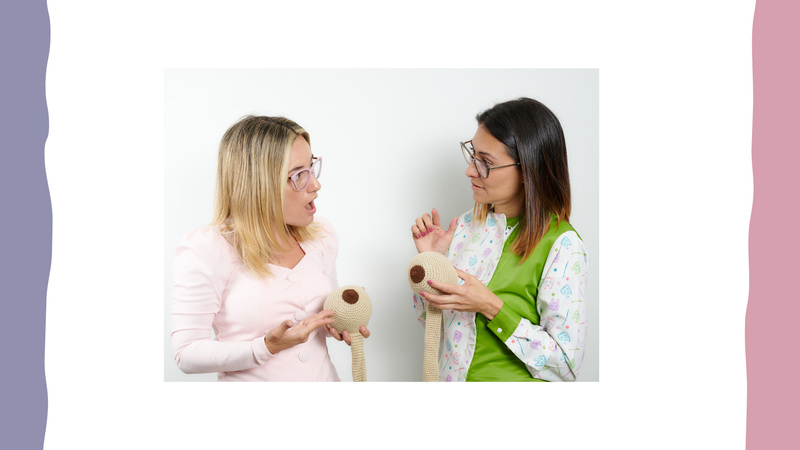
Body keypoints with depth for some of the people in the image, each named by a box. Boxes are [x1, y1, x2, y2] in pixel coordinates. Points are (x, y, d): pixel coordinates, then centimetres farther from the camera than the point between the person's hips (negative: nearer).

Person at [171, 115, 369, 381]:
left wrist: (339, 323, -1)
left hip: (325, 378, 4)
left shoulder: (322, 234, 3)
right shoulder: (206, 251, -13)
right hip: (250, 381, -4)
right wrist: (267, 347, -22)